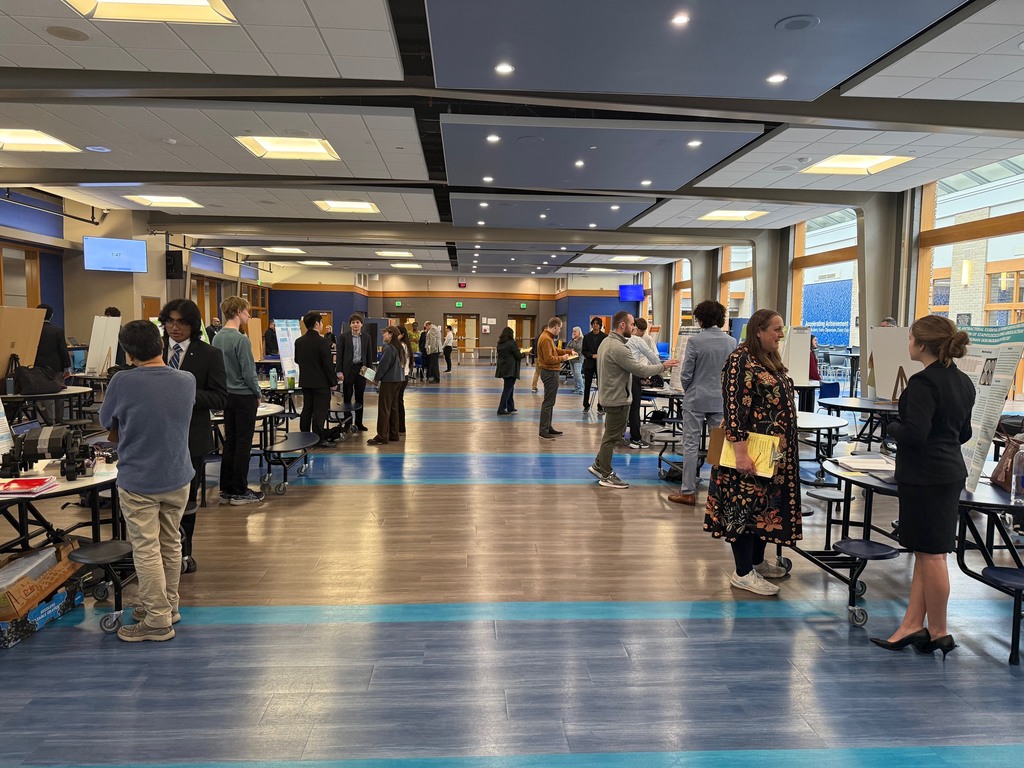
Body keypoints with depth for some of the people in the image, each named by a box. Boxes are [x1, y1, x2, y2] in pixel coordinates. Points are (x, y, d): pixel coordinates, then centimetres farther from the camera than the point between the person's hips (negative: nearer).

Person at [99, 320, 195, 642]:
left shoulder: (122, 383, -17)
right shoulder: (187, 381, -6)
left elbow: (106, 422, 1)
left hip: (138, 482, -4)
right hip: (177, 478, 4)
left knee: (146, 550, 4)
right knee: (171, 544, 17)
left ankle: (158, 621, 10)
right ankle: (168, 605, 31)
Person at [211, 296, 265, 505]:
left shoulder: (217, 338, 6)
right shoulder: (241, 340, -19)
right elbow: (248, 372, -18)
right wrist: (258, 394, -4)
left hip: (227, 396, 8)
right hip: (244, 396, -8)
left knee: (229, 441, 13)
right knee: (243, 444, 0)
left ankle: (226, 489, 19)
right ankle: (239, 491, 7)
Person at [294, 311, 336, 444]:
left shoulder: (299, 341, 1)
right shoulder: (322, 342, -18)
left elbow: (297, 360, 13)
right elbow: (328, 364, -17)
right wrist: (333, 382, -7)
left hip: (305, 381, 6)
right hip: (321, 382, -6)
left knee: (307, 409, 16)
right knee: (320, 411, 0)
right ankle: (318, 439, 3)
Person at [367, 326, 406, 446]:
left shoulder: (389, 348, -17)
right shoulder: (400, 348, 10)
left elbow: (383, 365, -16)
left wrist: (377, 378, -1)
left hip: (389, 381, -9)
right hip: (399, 379, 9)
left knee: (384, 408, -4)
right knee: (393, 407, 15)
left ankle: (382, 437, -3)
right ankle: (393, 434, 20)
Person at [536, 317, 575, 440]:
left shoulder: (549, 337, 13)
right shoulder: (546, 339, -20)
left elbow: (554, 350, 23)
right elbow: (549, 358, -23)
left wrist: (567, 351, 12)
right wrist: (562, 358, -10)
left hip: (551, 372, 11)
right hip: (550, 372, -11)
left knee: (550, 402, 17)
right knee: (548, 402, -7)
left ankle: (548, 427, 26)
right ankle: (543, 432, -4)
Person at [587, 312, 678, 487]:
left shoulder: (607, 341, 8)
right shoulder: (618, 347, -25)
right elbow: (640, 370, -24)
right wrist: (663, 366, -12)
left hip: (610, 395, 10)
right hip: (618, 398, -10)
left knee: (611, 434, 22)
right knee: (612, 437, 1)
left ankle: (598, 465, 31)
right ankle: (606, 476, 11)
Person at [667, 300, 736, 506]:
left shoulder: (695, 341, -12)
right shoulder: (731, 342, 0)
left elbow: (686, 374, -9)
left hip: (696, 400, -3)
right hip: (721, 401, 4)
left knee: (691, 445, 3)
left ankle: (688, 492, 6)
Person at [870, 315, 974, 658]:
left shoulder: (924, 382, -19)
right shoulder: (963, 381, 10)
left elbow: (914, 433, -25)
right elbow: (964, 433, 19)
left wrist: (892, 427, -7)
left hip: (924, 477, -10)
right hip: (951, 472, 10)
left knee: (931, 553, 2)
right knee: (926, 551, 12)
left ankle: (938, 632, 14)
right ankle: (912, 624, 18)